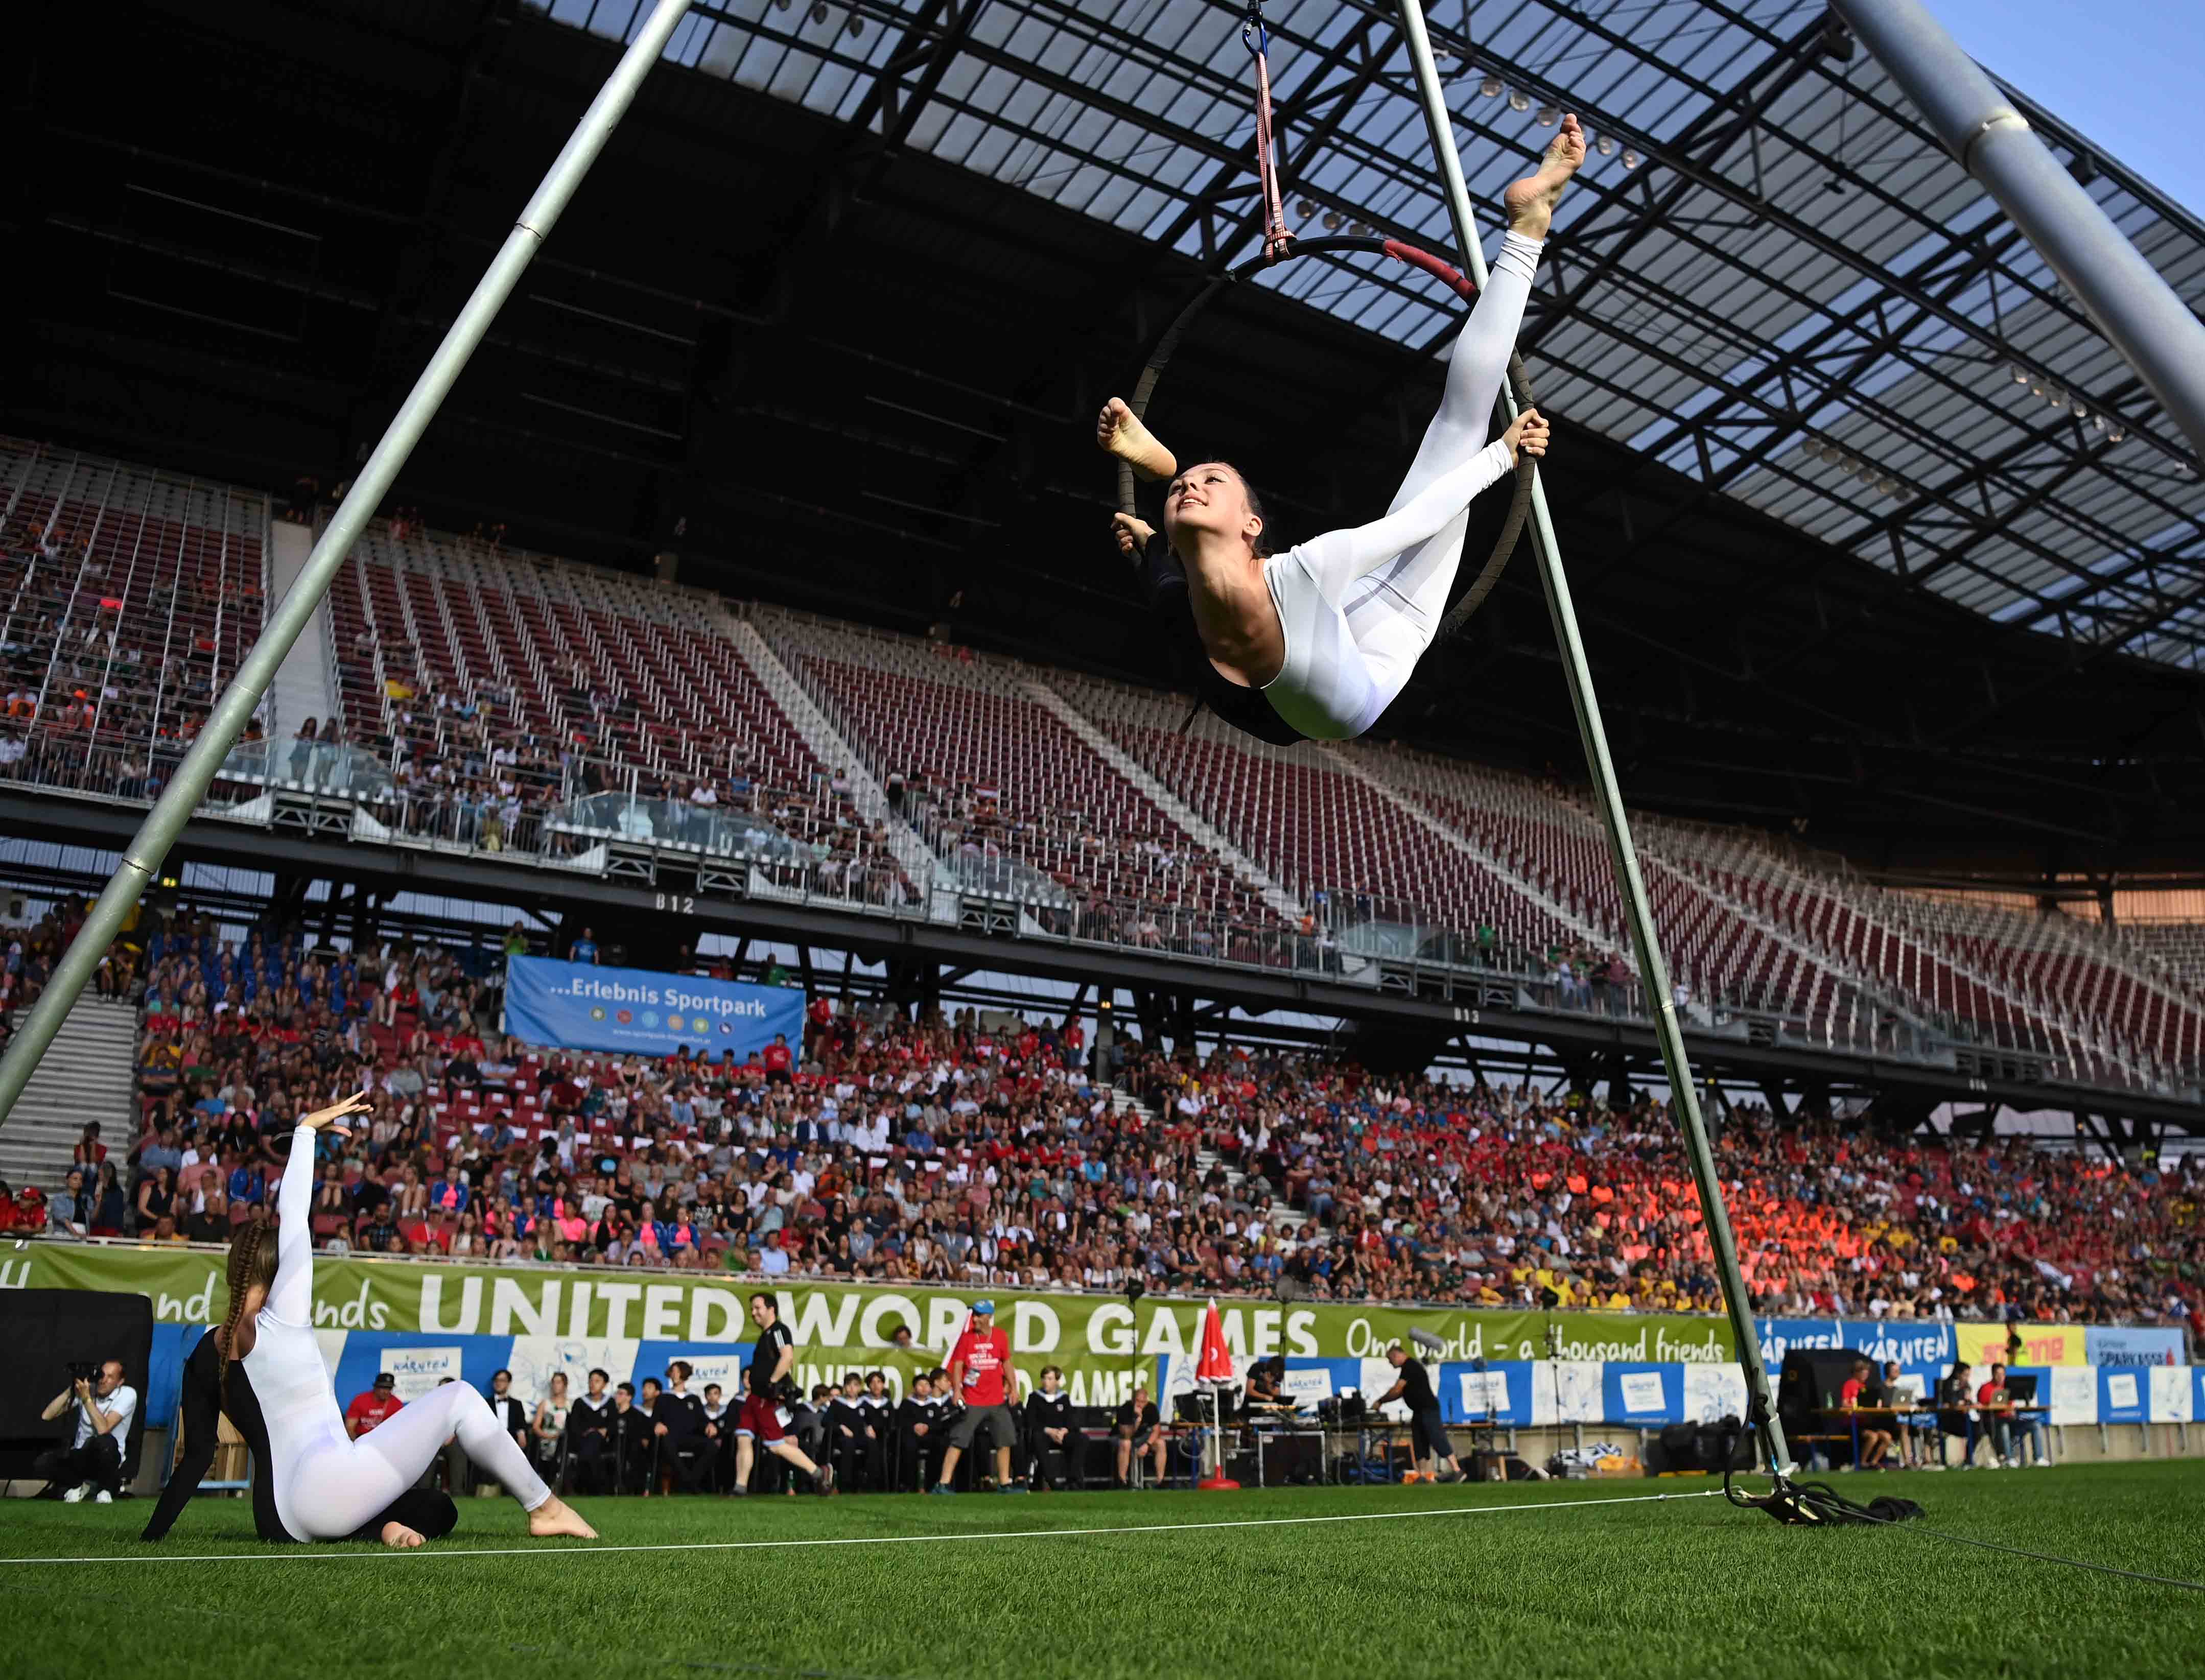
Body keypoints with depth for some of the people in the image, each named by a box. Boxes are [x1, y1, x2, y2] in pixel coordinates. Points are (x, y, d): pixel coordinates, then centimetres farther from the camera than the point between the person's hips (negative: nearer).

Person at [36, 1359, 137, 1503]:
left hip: (107, 1460, -4)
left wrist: (86, 1399, -27)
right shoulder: (85, 1389, -3)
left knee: (105, 1441, -39)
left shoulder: (128, 1394, -13)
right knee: (40, 1464, -24)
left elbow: (103, 1429, -26)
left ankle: (106, 1488, -10)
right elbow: (47, 1416, -9)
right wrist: (71, 1389, -17)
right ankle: (79, 1484, 6)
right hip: (80, 1456, 4)